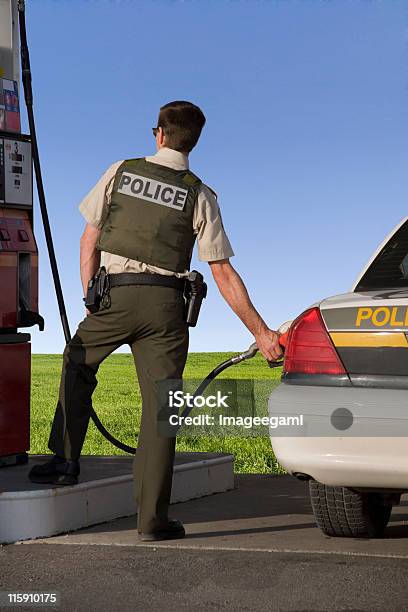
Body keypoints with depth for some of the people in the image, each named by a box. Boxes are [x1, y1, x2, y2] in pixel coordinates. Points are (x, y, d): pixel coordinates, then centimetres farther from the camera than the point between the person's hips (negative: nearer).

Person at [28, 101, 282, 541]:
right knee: (160, 405, 2)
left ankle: (64, 460, 29)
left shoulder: (120, 172, 7)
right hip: (164, 303, 0)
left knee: (77, 365, 27)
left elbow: (90, 239, 7)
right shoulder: (199, 196, 4)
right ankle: (152, 518, 3)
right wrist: (261, 333, 3)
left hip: (114, 292, 1)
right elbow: (223, 274, 0)